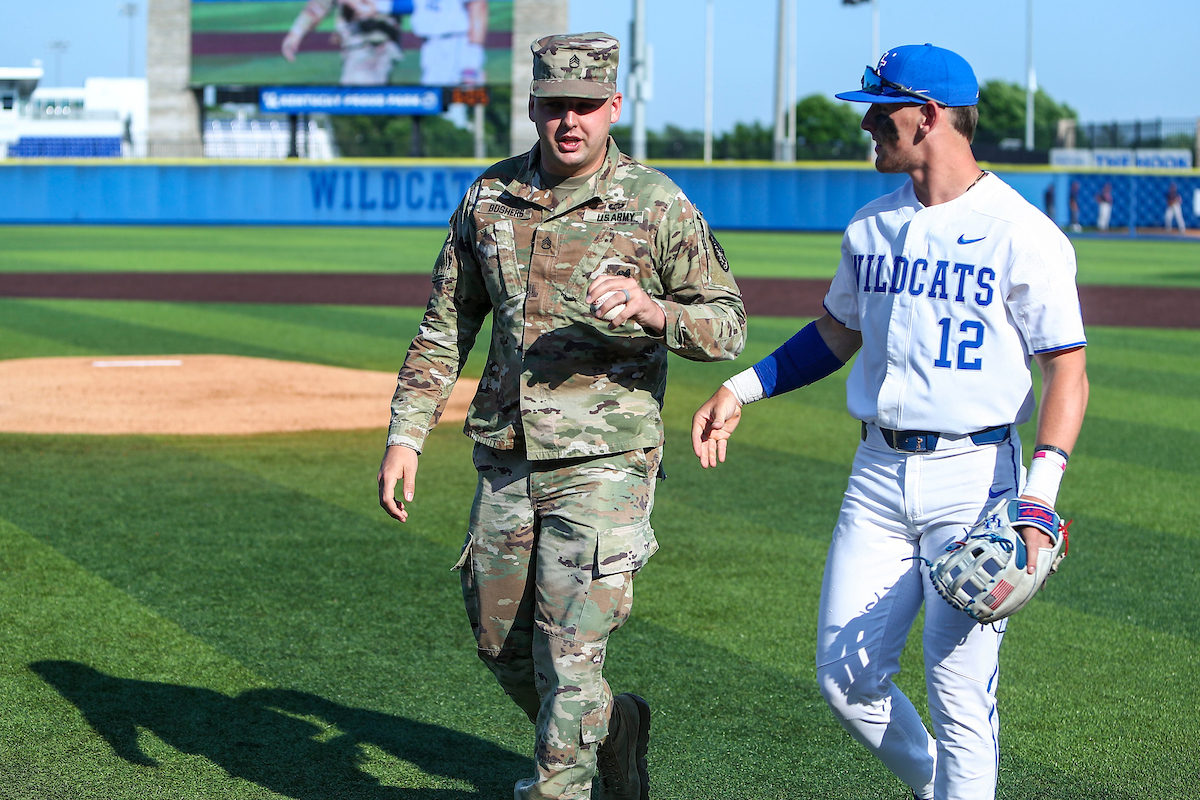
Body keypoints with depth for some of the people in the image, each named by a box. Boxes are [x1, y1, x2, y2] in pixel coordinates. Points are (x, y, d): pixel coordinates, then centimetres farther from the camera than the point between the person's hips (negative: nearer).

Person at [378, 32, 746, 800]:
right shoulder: (489, 198, 6)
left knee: (569, 654, -9)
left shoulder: (658, 206, -7)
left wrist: (651, 309, -27)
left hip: (604, 465, -5)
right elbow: (445, 326, 12)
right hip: (506, 458, 5)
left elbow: (729, 325, -8)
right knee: (501, 644, 15)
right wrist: (406, 433, 4)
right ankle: (612, 727, 39)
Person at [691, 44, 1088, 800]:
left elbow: (1068, 373, -12)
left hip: (974, 478, -6)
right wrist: (741, 389, 14)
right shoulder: (872, 226, 11)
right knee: (847, 678, 5)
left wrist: (1040, 493, -24)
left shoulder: (1023, 234, -9)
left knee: (959, 692, -6)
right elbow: (837, 335, 25)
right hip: (879, 475, 6)